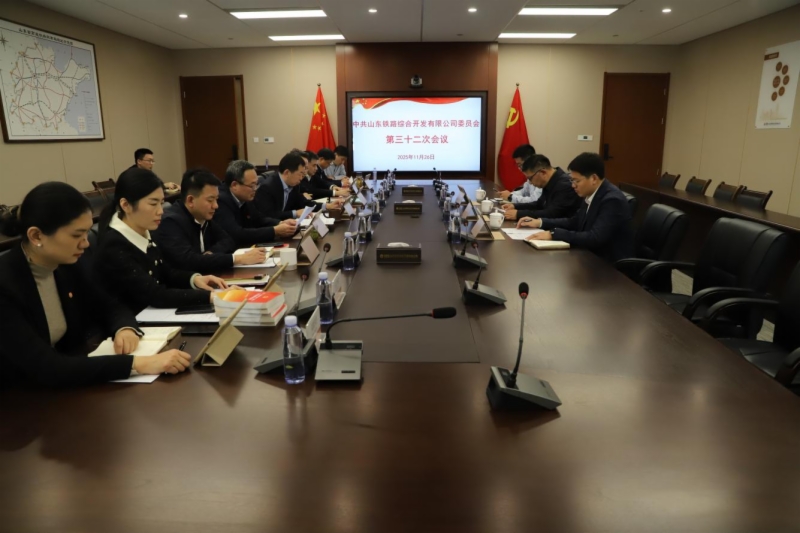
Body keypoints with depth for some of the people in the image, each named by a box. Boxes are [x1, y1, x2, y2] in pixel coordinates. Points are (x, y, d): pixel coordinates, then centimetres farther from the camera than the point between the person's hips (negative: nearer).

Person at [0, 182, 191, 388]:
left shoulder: (65, 267, -3)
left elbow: (112, 308, 8)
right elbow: (47, 368, -30)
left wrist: (126, 329, -15)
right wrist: (138, 364, -36)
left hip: (68, 387, 6)